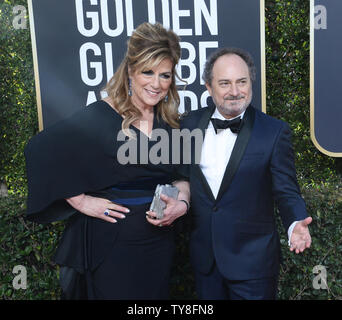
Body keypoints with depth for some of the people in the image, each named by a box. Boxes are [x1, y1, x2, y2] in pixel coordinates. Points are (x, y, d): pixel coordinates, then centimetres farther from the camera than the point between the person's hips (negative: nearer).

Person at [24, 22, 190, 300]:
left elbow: (179, 175, 10)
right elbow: (38, 155, -15)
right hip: (110, 244, -5)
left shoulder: (169, 123, 2)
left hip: (159, 242, 6)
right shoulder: (97, 118, -15)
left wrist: (182, 203, -10)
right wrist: (80, 201, -16)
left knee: (156, 293, 21)